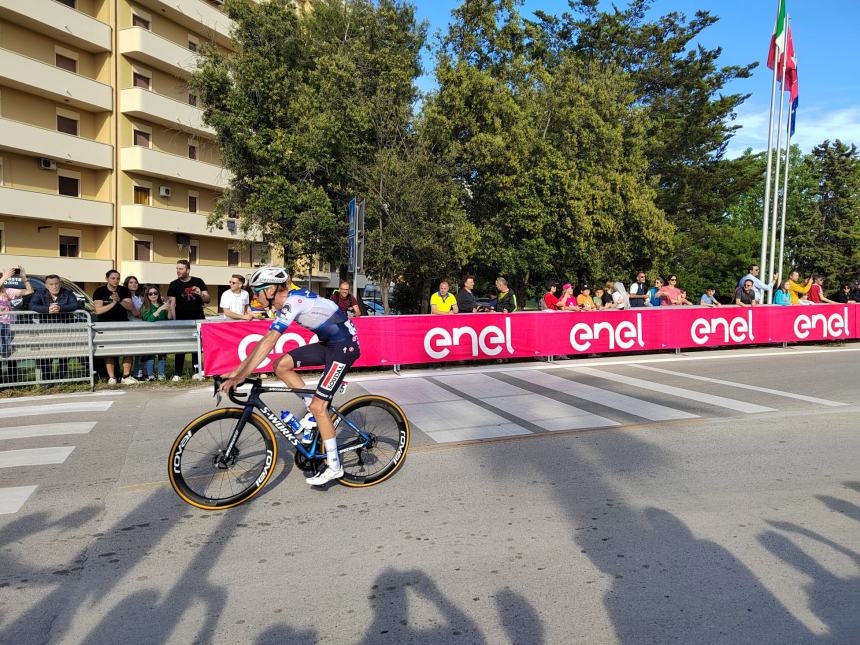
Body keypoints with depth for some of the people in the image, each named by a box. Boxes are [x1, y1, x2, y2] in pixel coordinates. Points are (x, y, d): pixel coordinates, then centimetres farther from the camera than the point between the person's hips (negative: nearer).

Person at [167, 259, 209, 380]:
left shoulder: (198, 282, 5)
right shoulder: (174, 285, 3)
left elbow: (207, 300, 5)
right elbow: (171, 303, -2)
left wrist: (201, 294, -16)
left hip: (198, 320, 1)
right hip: (181, 320, -1)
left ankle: (196, 372, 11)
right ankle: (177, 374, 2)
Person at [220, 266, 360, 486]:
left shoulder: (293, 302, -22)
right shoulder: (286, 304, 7)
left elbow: (267, 343, -29)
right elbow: (265, 341, 9)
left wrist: (239, 377, -28)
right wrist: (237, 371, 7)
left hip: (344, 346, -9)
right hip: (329, 343, 9)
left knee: (318, 406, -8)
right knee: (281, 365, 0)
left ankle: (334, 467, 5)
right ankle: (315, 410, 13)